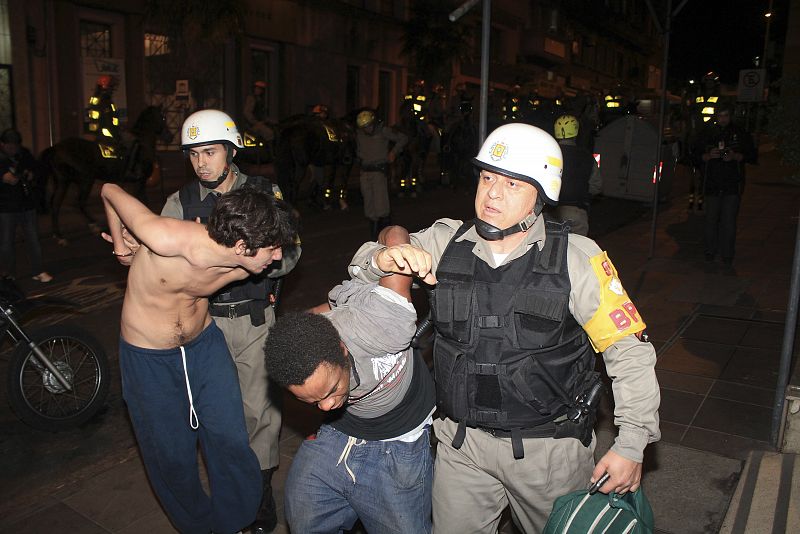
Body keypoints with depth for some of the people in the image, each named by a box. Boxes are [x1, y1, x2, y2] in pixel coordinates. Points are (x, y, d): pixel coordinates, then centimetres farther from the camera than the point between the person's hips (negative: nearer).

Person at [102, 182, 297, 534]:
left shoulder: (242, 267, -20)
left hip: (205, 343, 3)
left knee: (231, 444, 3)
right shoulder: (168, 239, -35)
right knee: (172, 456, 9)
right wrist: (121, 246, -4)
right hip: (148, 356, -3)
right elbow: (110, 191, -15)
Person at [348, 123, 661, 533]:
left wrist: (631, 445, -9)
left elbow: (629, 350, -7)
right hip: (462, 442, 2)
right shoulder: (445, 242, -5)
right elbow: (360, 267, 2)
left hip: (550, 448, -1)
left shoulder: (576, 259, -13)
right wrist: (383, 258, -22)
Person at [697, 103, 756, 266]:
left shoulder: (741, 134, 5)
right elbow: (697, 156, 11)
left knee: (729, 221, -2)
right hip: (712, 184, 2)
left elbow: (752, 156, 6)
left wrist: (736, 156, -12)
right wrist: (708, 156, -11)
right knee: (711, 219, 2)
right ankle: (710, 251, 16)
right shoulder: (708, 134, 10)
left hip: (733, 185, -1)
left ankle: (727, 254, 8)